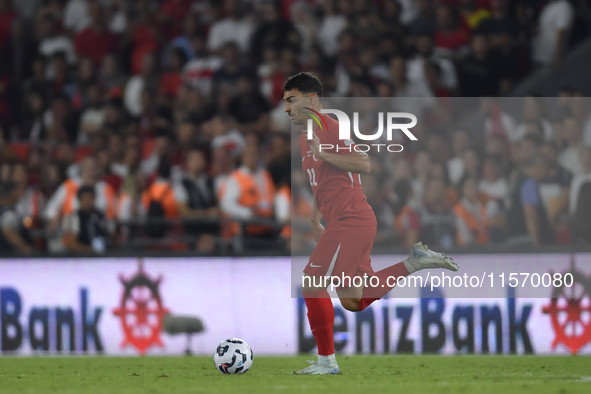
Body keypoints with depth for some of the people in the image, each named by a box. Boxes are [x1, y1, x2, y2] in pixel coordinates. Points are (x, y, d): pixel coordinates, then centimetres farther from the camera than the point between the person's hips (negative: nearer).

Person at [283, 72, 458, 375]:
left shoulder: (331, 129, -11)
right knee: (352, 301, 13)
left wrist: (323, 154, -26)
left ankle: (326, 362, -5)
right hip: (343, 223, 10)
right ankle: (415, 262, 15)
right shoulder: (306, 139, 19)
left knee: (312, 284, -12)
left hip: (350, 222, -10)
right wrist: (314, 219, 25)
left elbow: (364, 165, -21)